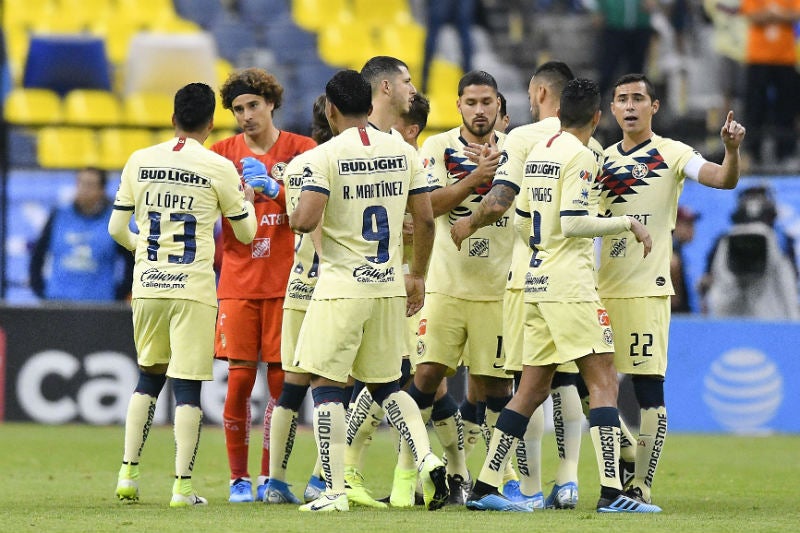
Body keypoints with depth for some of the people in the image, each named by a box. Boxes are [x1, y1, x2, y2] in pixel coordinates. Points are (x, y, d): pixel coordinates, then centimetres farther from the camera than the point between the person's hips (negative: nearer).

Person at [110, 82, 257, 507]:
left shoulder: (139, 161, 4)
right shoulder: (219, 169, -5)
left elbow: (116, 228, 9)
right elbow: (245, 233, 5)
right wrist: (247, 199, 26)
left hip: (147, 285, 4)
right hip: (193, 288, -4)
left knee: (149, 376, 19)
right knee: (187, 384, -1)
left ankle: (128, 473, 15)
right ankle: (183, 485, -2)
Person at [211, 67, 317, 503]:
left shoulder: (301, 150, 4)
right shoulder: (223, 153, 8)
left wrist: (273, 187, -19)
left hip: (286, 282, -1)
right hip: (238, 283, 1)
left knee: (280, 381, 0)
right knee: (239, 380, -4)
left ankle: (269, 477, 9)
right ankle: (238, 478, 5)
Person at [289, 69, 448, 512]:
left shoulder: (325, 157, -11)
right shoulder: (403, 152, 5)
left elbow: (306, 220, -20)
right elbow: (425, 218, 7)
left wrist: (293, 218, 4)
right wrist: (417, 276, 18)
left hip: (342, 287, -5)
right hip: (390, 287, 5)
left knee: (325, 385, 2)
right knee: (386, 385, 18)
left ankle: (334, 492, -3)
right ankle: (427, 459, -2)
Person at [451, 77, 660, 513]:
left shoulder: (537, 152, 14)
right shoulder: (580, 155, -10)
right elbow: (574, 223, -18)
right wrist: (627, 223, -9)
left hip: (538, 282, 8)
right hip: (569, 285, -8)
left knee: (532, 388, 11)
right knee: (603, 382, -8)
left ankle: (485, 487, 10)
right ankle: (611, 491, -17)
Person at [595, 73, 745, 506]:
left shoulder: (672, 155, -2)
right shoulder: (602, 159, 14)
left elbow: (725, 180, -16)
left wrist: (732, 149, -34)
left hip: (647, 288, -6)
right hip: (600, 290, 6)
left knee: (648, 388, -8)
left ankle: (641, 485, -5)